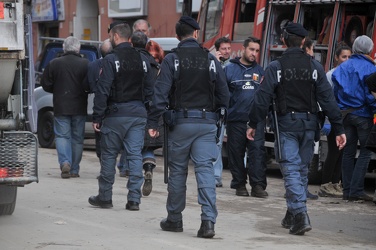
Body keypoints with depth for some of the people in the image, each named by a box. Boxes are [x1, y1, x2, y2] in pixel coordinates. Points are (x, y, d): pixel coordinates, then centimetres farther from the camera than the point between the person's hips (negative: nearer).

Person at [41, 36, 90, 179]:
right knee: (77, 138, 9)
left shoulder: (54, 64, -1)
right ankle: (74, 169, 11)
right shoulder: (85, 64, -6)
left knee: (62, 135, 4)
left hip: (61, 107, 0)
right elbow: (90, 85, -12)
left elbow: (46, 85, 2)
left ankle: (65, 162, -18)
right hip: (79, 108, 0)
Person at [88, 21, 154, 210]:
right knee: (135, 155, 2)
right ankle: (134, 199, -2)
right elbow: (150, 89, 12)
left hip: (116, 115, -5)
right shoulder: (143, 60, 10)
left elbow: (103, 90, -12)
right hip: (138, 114, 5)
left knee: (109, 155, 6)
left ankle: (105, 197, 13)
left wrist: (97, 117, -9)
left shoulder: (111, 60, -9)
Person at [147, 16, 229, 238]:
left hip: (181, 122, -1)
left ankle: (174, 219, 20)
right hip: (207, 122, 1)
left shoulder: (172, 59, -4)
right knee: (205, 169, -3)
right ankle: (208, 220, -15)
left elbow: (161, 93, -10)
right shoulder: (211, 60, 4)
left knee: (177, 170, 10)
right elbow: (224, 95, 7)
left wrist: (153, 122, -6)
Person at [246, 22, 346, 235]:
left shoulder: (276, 67, -6)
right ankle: (293, 215, 25)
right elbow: (328, 99, -2)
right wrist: (339, 128, 0)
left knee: (291, 169, -5)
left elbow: (263, 98, -7)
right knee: (302, 169, 15)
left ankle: (300, 214, -20)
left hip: (286, 124, -3)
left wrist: (253, 124, 2)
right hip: (309, 123, 3)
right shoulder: (315, 66, 1)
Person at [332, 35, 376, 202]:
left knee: (348, 152, 10)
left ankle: (347, 191, 11)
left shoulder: (342, 68, 6)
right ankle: (356, 191, -8)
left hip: (345, 113, 6)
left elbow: (335, 93, 8)